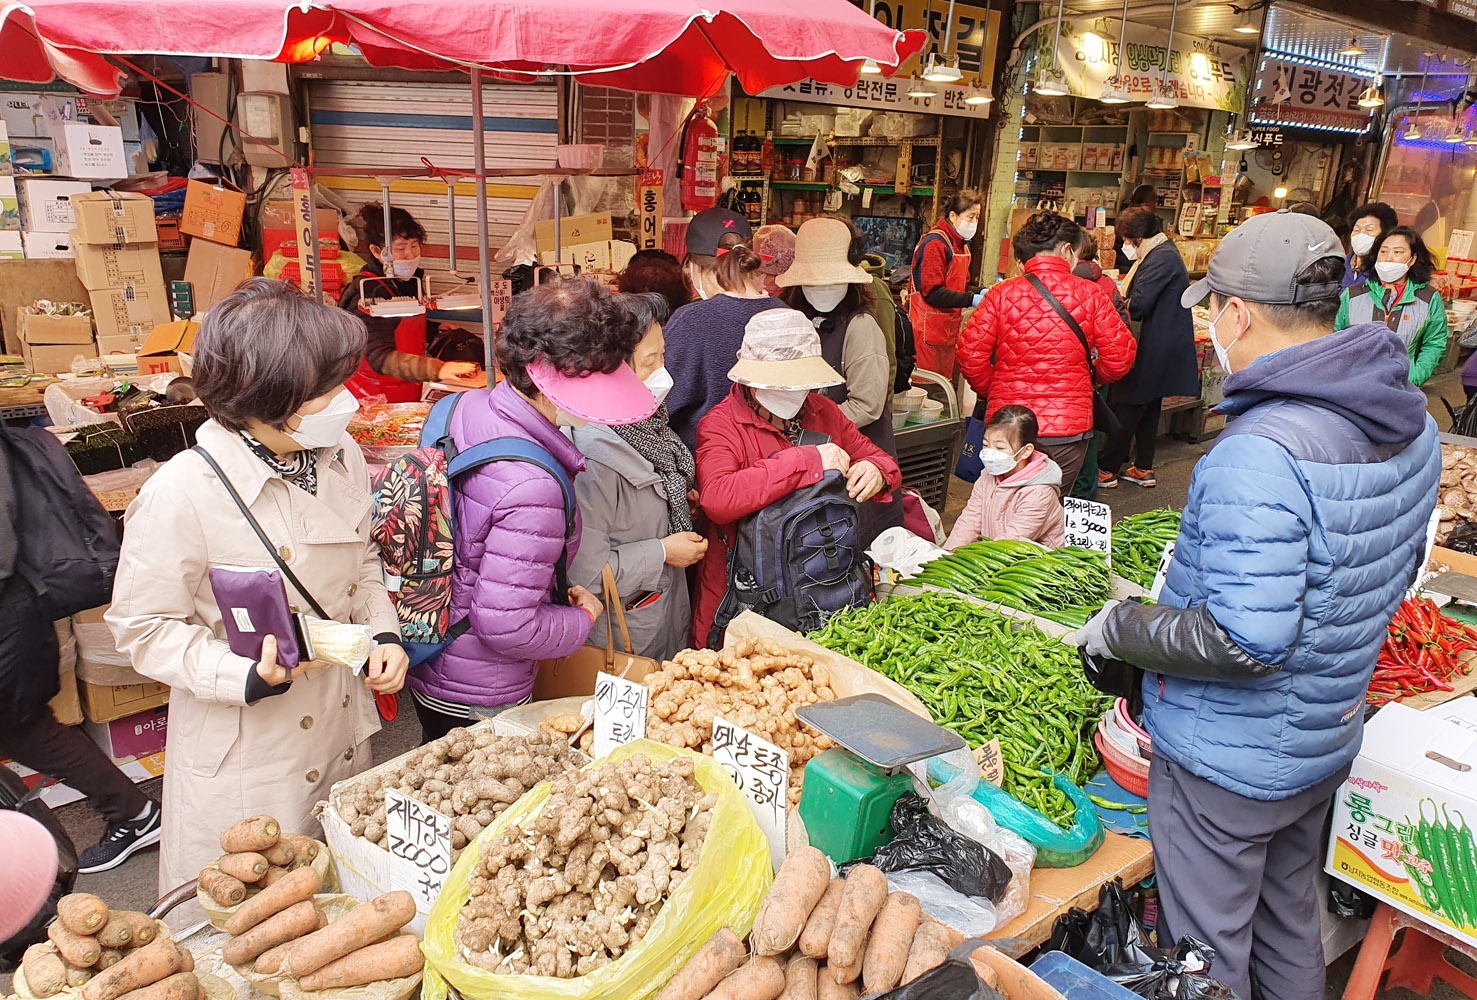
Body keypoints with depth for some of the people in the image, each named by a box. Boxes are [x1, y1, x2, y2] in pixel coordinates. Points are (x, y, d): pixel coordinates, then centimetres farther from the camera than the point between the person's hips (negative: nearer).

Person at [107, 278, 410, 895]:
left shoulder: (341, 456, -5)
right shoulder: (181, 495, -23)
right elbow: (143, 629, -14)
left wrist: (382, 634, -5)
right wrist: (250, 677, -27)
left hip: (343, 731, 5)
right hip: (242, 758, -5)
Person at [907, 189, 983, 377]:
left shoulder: (962, 244, 18)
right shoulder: (935, 243, -14)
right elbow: (932, 293, -21)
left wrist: (980, 292, 2)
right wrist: (972, 300, -24)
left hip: (948, 330, 10)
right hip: (928, 331, -10)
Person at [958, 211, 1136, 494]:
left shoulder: (1001, 295, -4)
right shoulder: (1091, 295, -3)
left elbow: (971, 355, -6)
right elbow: (1120, 358, -2)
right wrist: (1093, 377, 19)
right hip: (1069, 428, 0)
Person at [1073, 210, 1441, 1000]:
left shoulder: (1259, 454, -31)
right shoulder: (1410, 424, -1)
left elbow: (1246, 641, -32)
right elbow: (1393, 572, 11)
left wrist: (1119, 627, -19)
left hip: (1228, 758, -9)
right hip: (1327, 737, 9)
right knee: (1289, 923, 28)